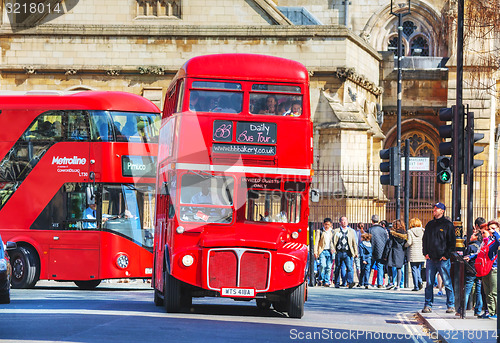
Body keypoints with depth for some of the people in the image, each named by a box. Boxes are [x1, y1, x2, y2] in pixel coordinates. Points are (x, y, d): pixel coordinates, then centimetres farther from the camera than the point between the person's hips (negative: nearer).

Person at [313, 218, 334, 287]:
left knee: (329, 267, -3)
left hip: (330, 252, 2)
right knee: (322, 265, -18)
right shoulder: (320, 231, 6)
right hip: (322, 251, -2)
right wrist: (315, 252, -8)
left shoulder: (332, 232, 13)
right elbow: (316, 242, 2)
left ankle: (326, 282, 3)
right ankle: (320, 279, 0)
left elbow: (334, 242, 16)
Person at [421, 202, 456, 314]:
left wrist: (447, 255, -9)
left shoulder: (448, 225, -1)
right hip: (430, 259, 5)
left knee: (447, 283, -2)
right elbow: (425, 240, 21)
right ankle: (428, 305, 8)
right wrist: (425, 253, 7)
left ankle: (451, 305, 3)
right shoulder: (430, 225, 15)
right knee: (429, 283, 4)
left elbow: (452, 242, -2)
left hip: (443, 259, -5)